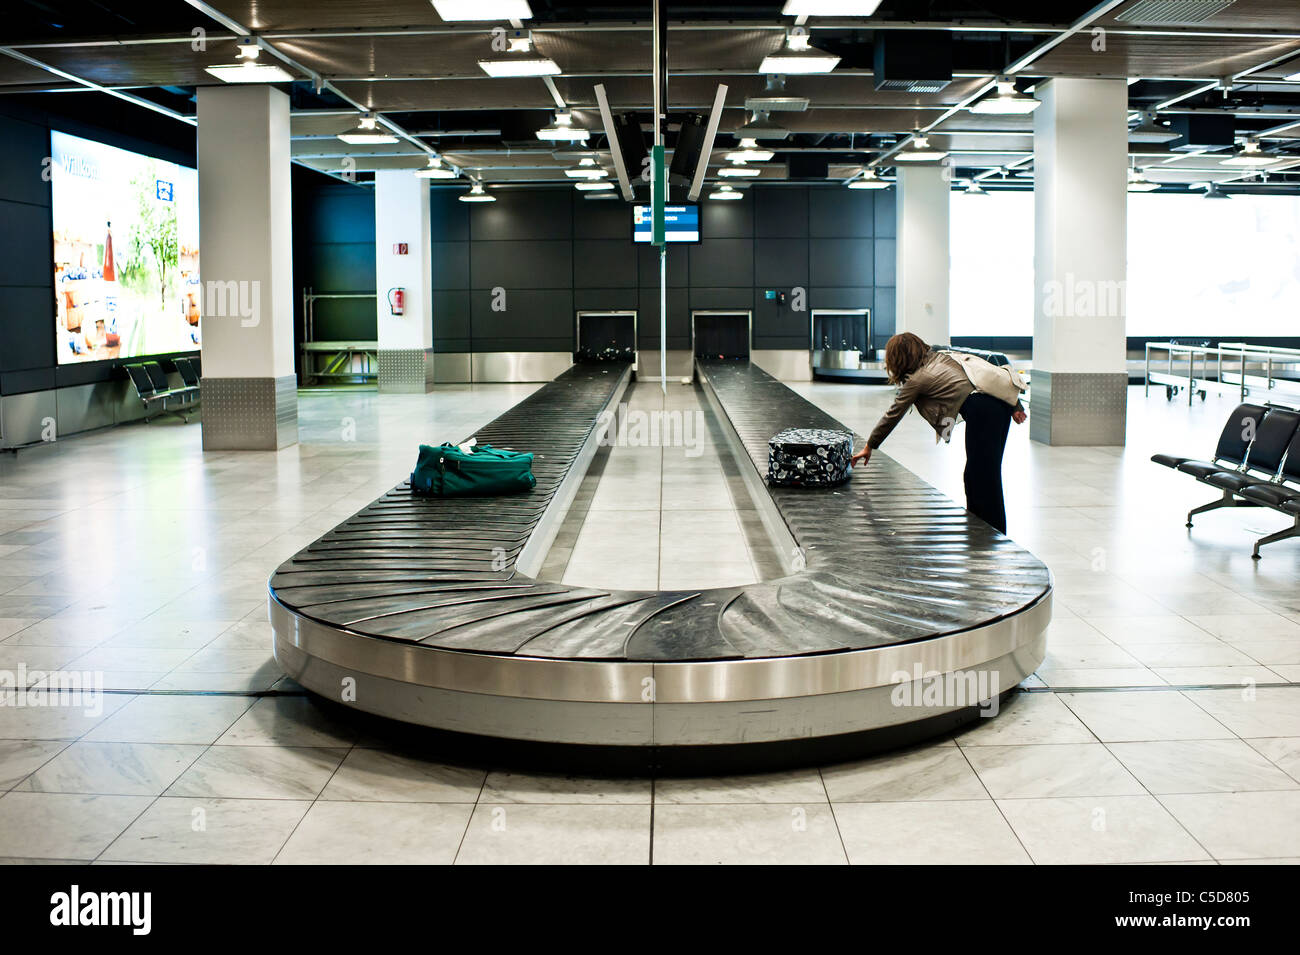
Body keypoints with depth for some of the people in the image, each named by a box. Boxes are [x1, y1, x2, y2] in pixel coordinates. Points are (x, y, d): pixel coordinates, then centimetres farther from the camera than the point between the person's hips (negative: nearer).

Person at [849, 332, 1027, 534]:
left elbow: (892, 415, 13)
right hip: (1002, 404, 8)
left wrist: (869, 447, 24)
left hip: (980, 411, -8)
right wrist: (1015, 406, 19)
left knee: (984, 478, -3)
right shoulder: (942, 356, 24)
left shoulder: (916, 380, 5)